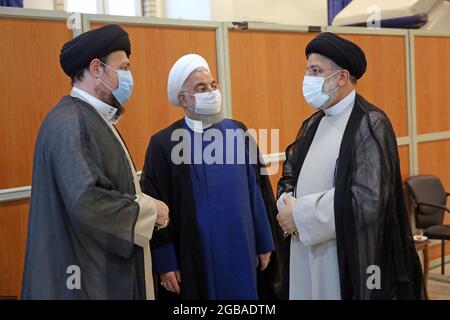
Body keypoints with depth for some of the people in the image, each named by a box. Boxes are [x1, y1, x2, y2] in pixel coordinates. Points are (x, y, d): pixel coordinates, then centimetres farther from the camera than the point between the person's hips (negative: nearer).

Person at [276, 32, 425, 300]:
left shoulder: (370, 123, -13)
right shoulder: (313, 124, 10)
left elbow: (368, 198, -22)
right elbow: (289, 175, 16)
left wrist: (300, 214, -17)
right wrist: (288, 206, -7)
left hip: (350, 260, -6)